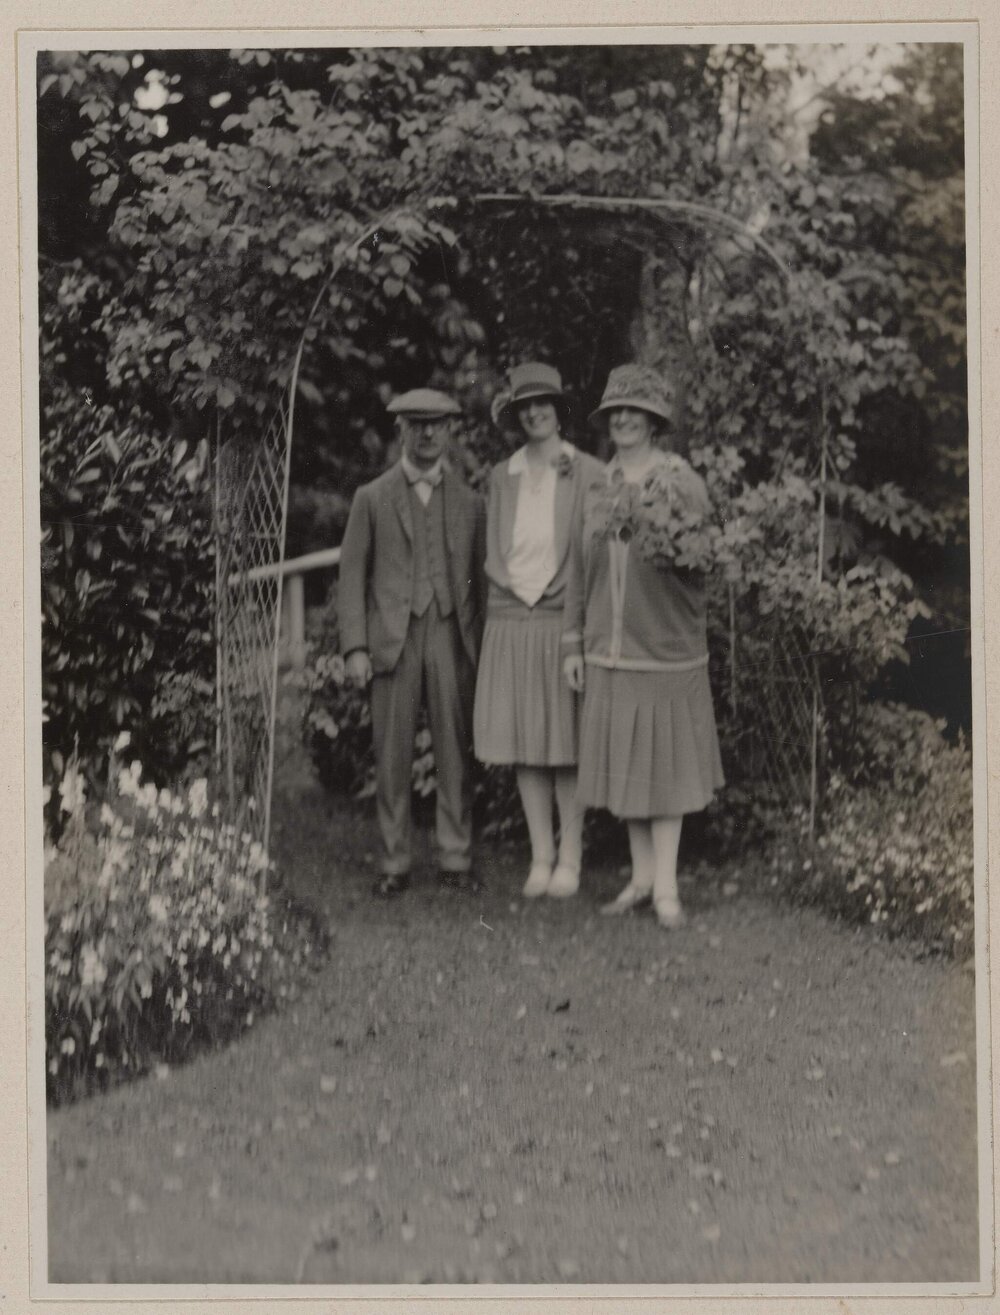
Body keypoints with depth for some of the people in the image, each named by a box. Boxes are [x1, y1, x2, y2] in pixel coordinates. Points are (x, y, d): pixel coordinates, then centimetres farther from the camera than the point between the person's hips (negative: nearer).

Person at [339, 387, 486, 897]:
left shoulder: (470, 502, 12)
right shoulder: (372, 498, 8)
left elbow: (482, 577, 11)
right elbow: (352, 575, 5)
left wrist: (488, 646, 3)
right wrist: (355, 647, -4)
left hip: (452, 639, 1)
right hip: (391, 640, -1)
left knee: (455, 754, 2)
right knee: (391, 757, 1)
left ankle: (455, 859, 12)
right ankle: (395, 863, 10)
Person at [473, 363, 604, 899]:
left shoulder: (589, 473, -2)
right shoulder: (501, 476, 11)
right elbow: (493, 550, 15)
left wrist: (556, 591, -6)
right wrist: (516, 586, 3)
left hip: (566, 618, -3)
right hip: (511, 618, 3)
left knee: (568, 744, 1)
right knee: (524, 743, 5)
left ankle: (569, 858, 11)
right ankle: (540, 856, 14)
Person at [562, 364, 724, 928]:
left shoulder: (683, 482, -6)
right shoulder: (600, 486, 7)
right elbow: (581, 568, 10)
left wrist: (674, 548, -29)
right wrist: (574, 643, 9)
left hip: (667, 645, -4)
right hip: (610, 650, 4)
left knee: (664, 762, 3)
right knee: (625, 763, 10)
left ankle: (667, 887, 11)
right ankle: (642, 877, 22)